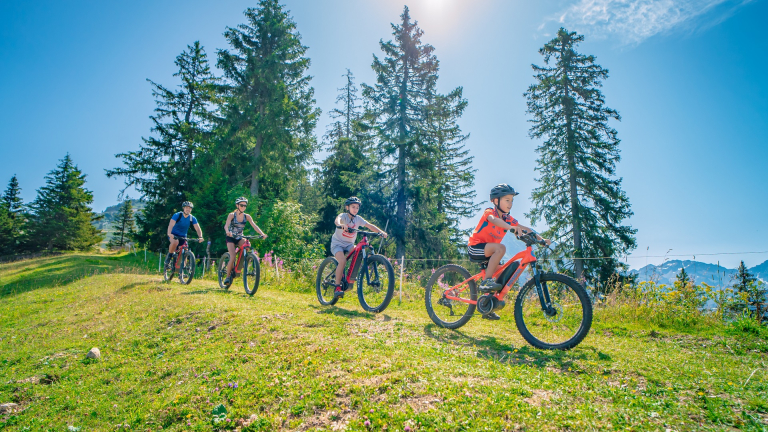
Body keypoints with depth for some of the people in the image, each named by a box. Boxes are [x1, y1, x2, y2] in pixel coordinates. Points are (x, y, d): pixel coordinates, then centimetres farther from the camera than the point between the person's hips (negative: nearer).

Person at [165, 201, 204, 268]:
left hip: (183, 236, 3)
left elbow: (198, 229, -16)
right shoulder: (177, 215, -17)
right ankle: (169, 256, -11)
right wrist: (169, 233, -51)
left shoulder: (192, 218, -8)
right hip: (174, 234, -3)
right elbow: (171, 225, -32)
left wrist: (200, 237, -35)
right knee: (175, 242, -36)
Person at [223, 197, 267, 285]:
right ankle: (228, 276, 3)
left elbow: (254, 226, -14)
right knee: (232, 258, -19)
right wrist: (227, 231, -50)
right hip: (231, 238, -3)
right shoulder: (231, 215, -11)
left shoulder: (247, 216, -3)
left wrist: (262, 234, -32)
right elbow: (226, 225, -27)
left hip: (239, 238, 3)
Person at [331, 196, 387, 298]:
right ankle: (337, 287, -19)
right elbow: (337, 220, -37)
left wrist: (381, 232, -24)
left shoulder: (358, 218, -1)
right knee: (342, 261, -30)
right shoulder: (343, 216, -14)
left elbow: (370, 225, -8)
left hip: (349, 244, 5)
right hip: (337, 243, -5)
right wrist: (341, 225, -61)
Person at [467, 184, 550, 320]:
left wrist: (541, 239, -14)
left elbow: (525, 229, 0)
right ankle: (486, 281, -28)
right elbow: (493, 220, -37)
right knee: (500, 248, -30)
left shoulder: (508, 219, 6)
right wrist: (511, 227, -55)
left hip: (488, 250, 8)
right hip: (475, 247, -8)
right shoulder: (489, 212, -14)